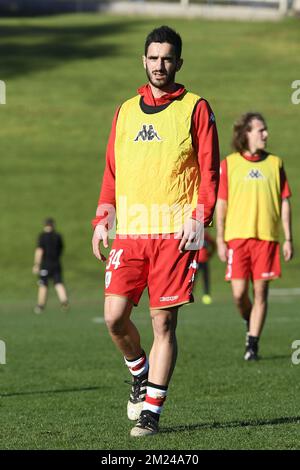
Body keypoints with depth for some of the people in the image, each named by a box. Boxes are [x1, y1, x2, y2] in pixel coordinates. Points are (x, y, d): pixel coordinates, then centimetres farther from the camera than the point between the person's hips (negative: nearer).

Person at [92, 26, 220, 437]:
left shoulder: (195, 108, 4)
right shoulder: (126, 111, 15)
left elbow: (209, 171, 1)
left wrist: (198, 216, -12)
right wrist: (102, 220, 9)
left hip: (175, 233, -3)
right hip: (129, 232, 3)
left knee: (163, 323, -3)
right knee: (115, 316, -6)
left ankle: (151, 410, 3)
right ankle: (140, 372, 23)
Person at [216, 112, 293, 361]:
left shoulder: (275, 163, 9)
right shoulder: (229, 164, 4)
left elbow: (285, 202, 10)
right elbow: (221, 203, 6)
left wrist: (288, 239, 5)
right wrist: (220, 239, 1)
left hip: (267, 237, 1)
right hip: (238, 236, -1)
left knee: (261, 292, -2)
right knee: (239, 293, -5)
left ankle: (253, 344, 5)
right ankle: (250, 323, 25)